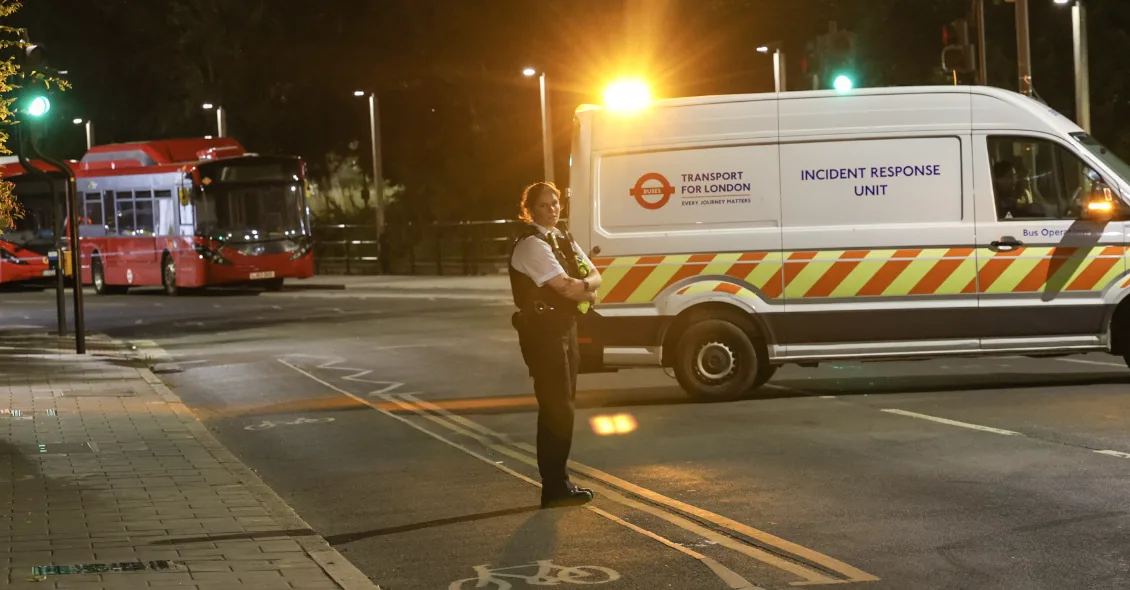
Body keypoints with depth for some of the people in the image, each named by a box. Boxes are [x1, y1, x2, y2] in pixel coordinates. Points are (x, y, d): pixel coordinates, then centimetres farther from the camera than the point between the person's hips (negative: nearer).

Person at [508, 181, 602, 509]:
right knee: (556, 409, -7)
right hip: (543, 331, -9)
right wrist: (586, 291, -4)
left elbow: (594, 276, 10)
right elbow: (563, 285, -21)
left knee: (561, 407, 13)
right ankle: (555, 487, -2)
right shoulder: (531, 244, -13)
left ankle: (558, 481, 22)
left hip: (566, 327, 9)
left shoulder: (563, 240, 16)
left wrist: (583, 285, -11)